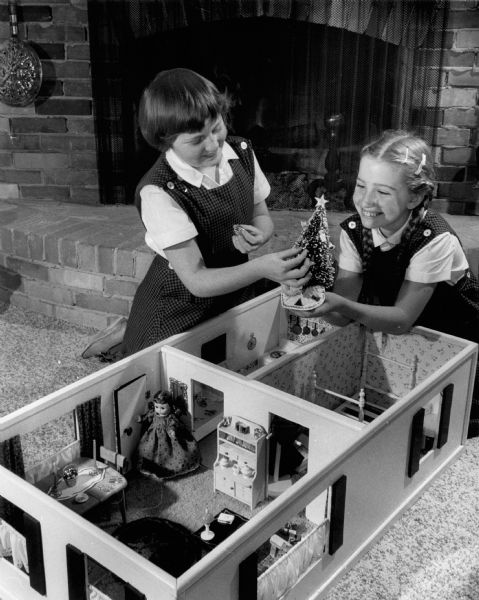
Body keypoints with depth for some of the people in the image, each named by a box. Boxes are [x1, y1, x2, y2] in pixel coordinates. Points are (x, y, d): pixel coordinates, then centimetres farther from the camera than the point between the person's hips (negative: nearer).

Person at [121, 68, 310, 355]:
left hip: (235, 299, 5)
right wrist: (262, 268, -40)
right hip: (176, 317, -5)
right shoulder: (158, 192, -26)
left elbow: (262, 217, 7)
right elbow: (196, 281, -26)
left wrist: (257, 235, -17)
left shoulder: (241, 153, -7)